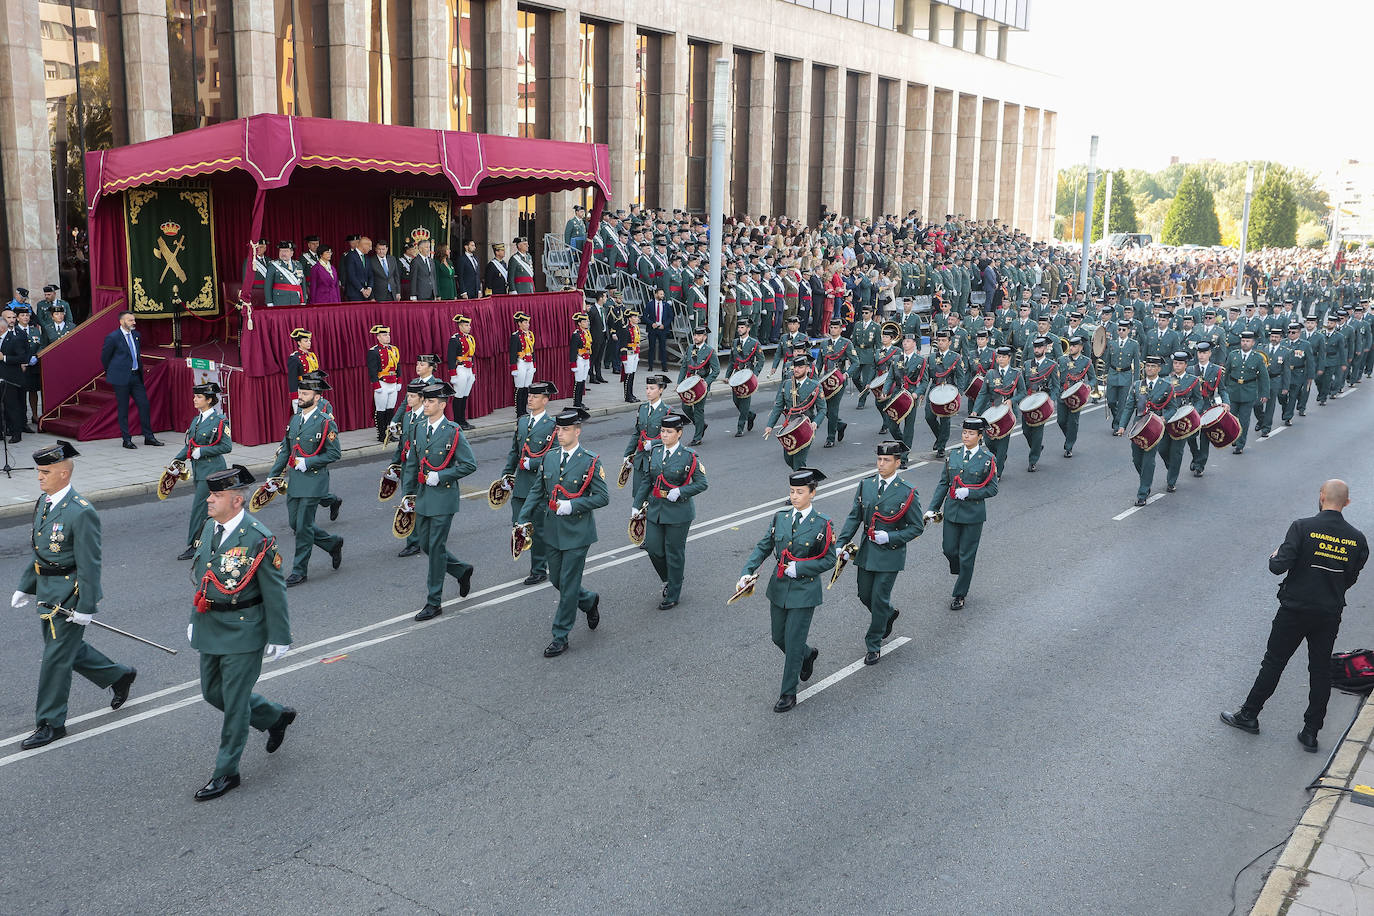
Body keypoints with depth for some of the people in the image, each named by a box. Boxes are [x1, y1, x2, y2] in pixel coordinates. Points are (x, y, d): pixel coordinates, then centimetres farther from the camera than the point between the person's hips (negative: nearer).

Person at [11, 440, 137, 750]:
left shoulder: (81, 513, -23)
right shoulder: (44, 502, 5)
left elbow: (90, 564, -21)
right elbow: (37, 550, 16)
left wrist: (85, 607, -20)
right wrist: (25, 586, 15)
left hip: (69, 594, -9)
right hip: (46, 590, 9)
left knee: (56, 656, 1)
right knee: (68, 648, 19)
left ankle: (51, 724, 15)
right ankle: (119, 676, 39)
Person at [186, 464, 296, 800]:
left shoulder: (258, 538, -19)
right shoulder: (210, 527, 4)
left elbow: (274, 592, -15)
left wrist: (278, 637, -12)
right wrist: (195, 619, 20)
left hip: (243, 632, -8)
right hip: (210, 630, 8)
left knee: (234, 701, 1)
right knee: (213, 692, 17)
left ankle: (226, 772, 15)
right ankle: (276, 716, 37)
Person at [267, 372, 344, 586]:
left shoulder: (326, 422, -11)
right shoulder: (295, 419, 10)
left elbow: (334, 454, -12)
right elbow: (285, 450, 15)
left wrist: (308, 462, -20)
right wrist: (273, 475, 11)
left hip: (313, 481, -7)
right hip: (294, 480, 8)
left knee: (303, 526, -3)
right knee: (295, 523, 12)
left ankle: (299, 571, 9)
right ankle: (333, 543, 31)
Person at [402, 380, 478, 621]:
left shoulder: (453, 432, -11)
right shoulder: (419, 429, 7)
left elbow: (469, 464, -12)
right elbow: (412, 464, 13)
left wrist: (441, 476, -18)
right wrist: (408, 494, 10)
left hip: (444, 497, -7)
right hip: (423, 497, 7)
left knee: (436, 547, -3)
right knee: (425, 544, 12)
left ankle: (434, 602, 6)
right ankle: (462, 570, 35)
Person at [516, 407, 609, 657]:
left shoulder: (590, 462, -11)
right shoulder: (549, 458, 5)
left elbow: (602, 497, -11)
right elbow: (536, 492, 10)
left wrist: (573, 505, -20)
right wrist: (523, 520, 2)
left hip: (577, 531, -6)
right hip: (553, 530, 6)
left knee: (568, 583, -1)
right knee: (557, 580, 14)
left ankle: (561, 637, 8)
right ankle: (589, 601, 42)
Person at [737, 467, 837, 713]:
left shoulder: (822, 524, -11)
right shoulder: (780, 518, 1)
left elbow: (829, 561, -8)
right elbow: (762, 547, 2)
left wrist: (798, 568, -19)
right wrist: (747, 572, -12)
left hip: (804, 591, -5)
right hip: (779, 588, 5)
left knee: (793, 642, 0)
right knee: (779, 638, 17)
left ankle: (788, 693, 15)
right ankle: (808, 655, 48)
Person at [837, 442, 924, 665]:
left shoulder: (907, 493, -12)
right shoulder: (865, 485, 1)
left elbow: (917, 527, -6)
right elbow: (854, 517, 5)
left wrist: (890, 537, -18)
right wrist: (842, 544, -5)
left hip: (890, 554, -5)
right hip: (866, 552, 5)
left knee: (879, 598, 0)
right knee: (865, 595, 15)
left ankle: (874, 645, 16)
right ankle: (889, 614, 46)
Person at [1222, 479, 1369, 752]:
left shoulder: (1303, 527, -16)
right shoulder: (1357, 538, -3)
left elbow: (1278, 566, -20)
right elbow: (1351, 579, 6)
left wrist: (1274, 558, 2)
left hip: (1295, 610, -3)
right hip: (1330, 615, 3)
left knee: (1273, 663, 9)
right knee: (1321, 671, 12)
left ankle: (1248, 715, 20)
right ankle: (1311, 733, 16)